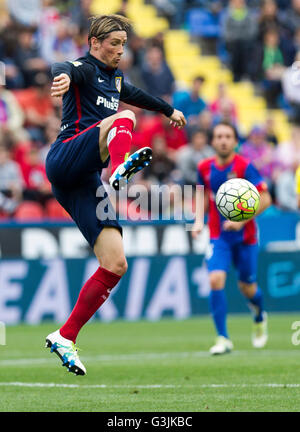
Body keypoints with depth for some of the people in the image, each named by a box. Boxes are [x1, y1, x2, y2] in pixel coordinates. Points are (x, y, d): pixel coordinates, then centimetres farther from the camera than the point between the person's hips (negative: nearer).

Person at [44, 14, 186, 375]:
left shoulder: (115, 79, 27)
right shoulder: (86, 69, 1)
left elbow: (135, 95, 51)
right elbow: (65, 70, -24)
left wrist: (169, 110, 65)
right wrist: (63, 76, -49)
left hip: (83, 183, 8)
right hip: (65, 158, -8)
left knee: (116, 265, -6)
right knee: (123, 119, -31)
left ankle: (65, 338, -1)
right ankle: (121, 169, -65)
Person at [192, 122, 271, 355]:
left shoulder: (245, 167, -12)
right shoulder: (205, 168, 0)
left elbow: (265, 199, -13)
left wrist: (242, 219, -23)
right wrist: (199, 220, 4)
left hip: (245, 236, -2)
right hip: (219, 236, 2)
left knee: (247, 287, 8)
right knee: (216, 280, -19)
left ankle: (260, 318, 44)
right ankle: (223, 338, -13)